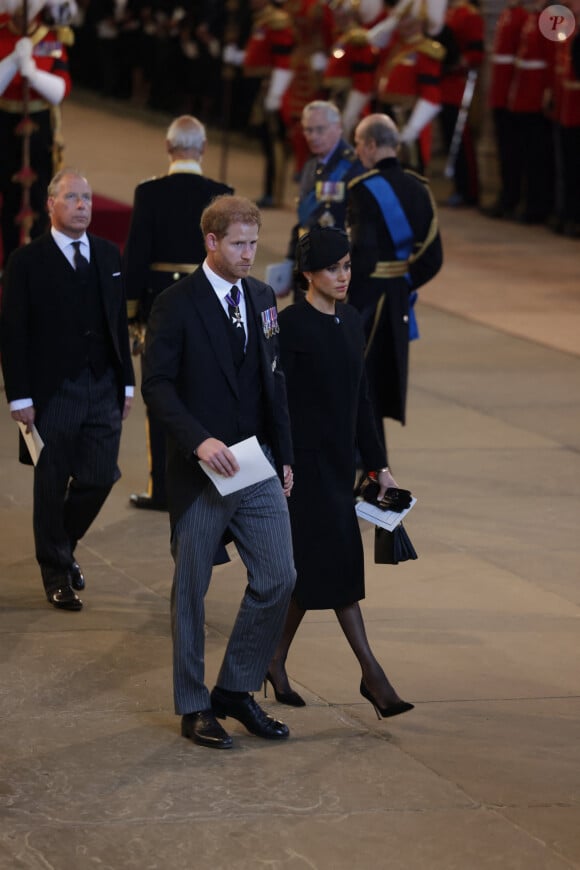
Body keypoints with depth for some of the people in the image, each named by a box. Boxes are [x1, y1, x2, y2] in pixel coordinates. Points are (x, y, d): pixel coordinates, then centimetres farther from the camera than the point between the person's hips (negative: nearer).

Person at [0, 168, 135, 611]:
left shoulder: (108, 255, 9)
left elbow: (120, 321, 13)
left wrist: (126, 382, 9)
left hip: (104, 389, 4)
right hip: (54, 392, -4)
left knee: (99, 478, 4)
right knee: (52, 486, 4)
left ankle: (62, 546, 31)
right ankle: (57, 574, 18)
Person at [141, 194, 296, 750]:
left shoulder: (261, 298, 10)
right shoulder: (176, 305, -9)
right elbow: (157, 385, -13)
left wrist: (283, 454, 11)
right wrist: (199, 440, -25)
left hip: (258, 466, 6)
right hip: (200, 471, -5)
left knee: (278, 579, 0)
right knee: (191, 590, 5)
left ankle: (236, 690, 16)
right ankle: (194, 708, 16)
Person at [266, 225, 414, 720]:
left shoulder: (350, 321, 10)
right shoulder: (291, 326, -12)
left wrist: (378, 464, 15)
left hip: (339, 460, 8)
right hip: (306, 460, -8)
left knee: (314, 567, 11)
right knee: (335, 561, -9)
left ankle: (276, 662, 22)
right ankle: (371, 674, -8)